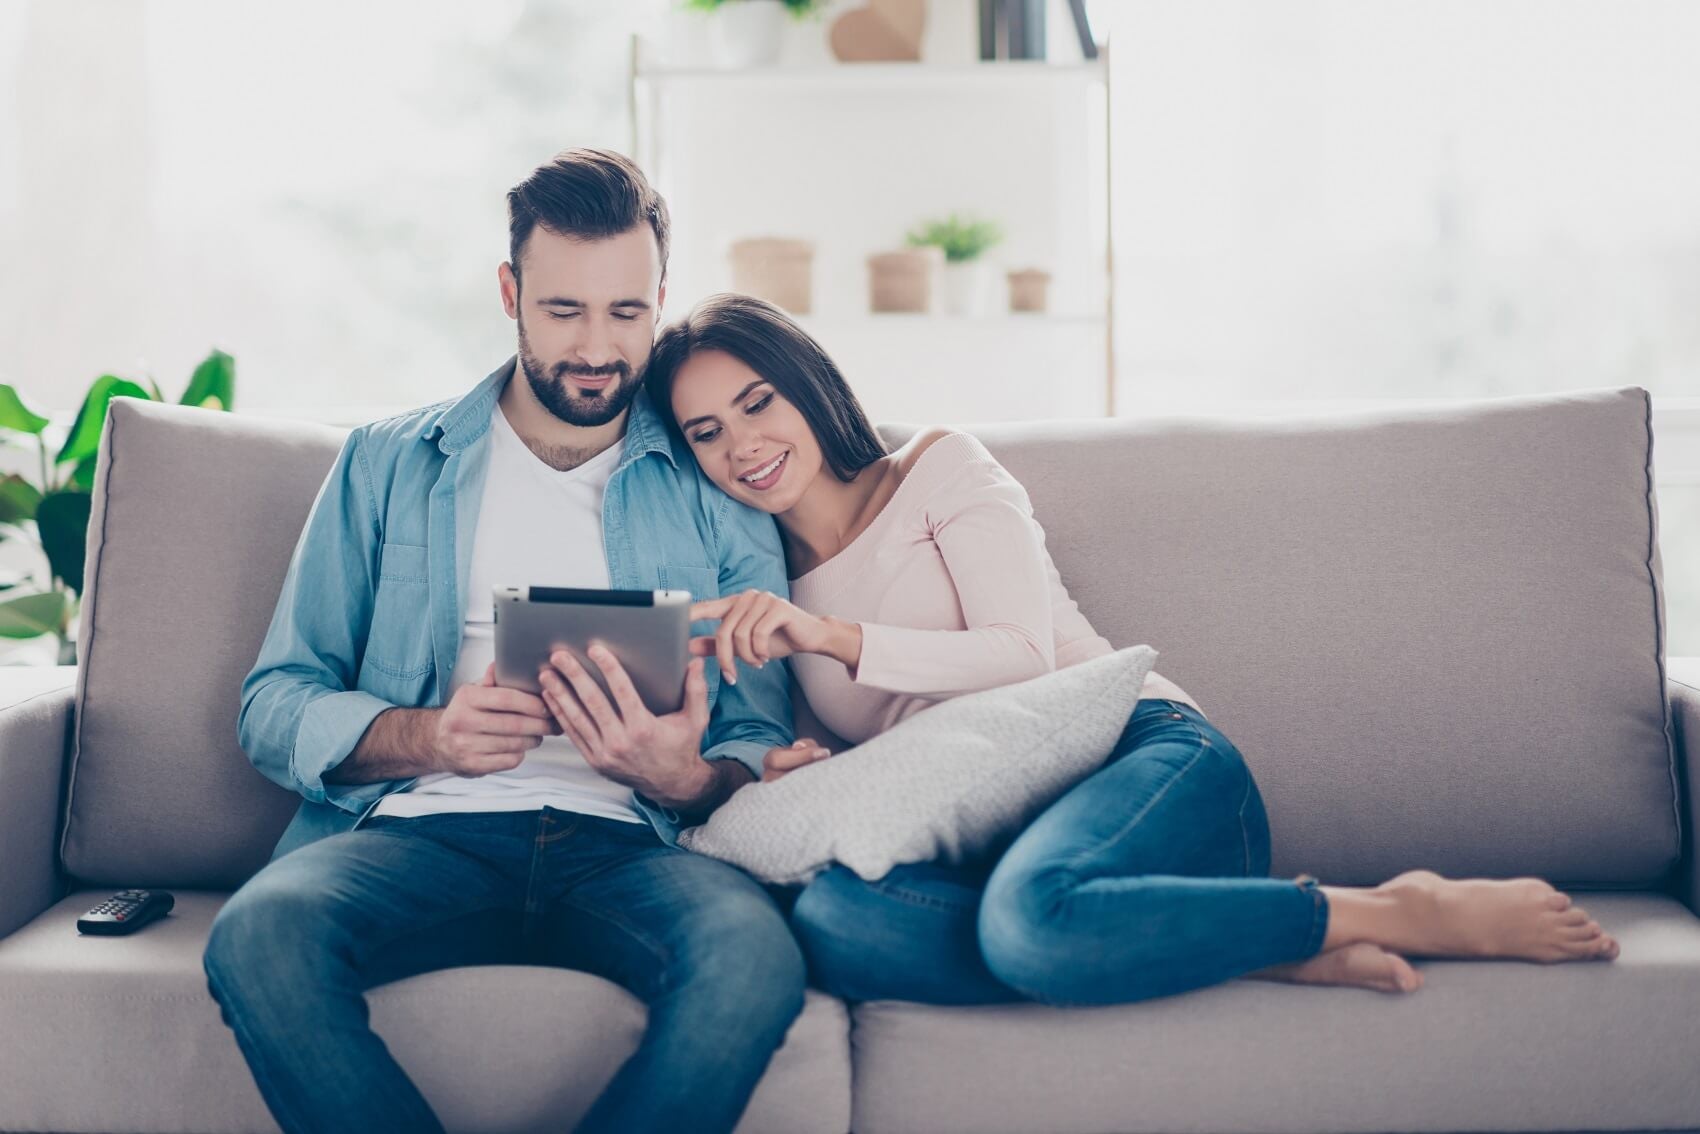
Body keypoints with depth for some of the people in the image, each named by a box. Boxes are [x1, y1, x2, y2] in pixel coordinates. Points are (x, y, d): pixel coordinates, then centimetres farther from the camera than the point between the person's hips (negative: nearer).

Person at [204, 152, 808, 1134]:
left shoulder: (719, 496, 16)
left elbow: (763, 749, 11)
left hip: (623, 849, 0)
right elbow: (276, 705, 11)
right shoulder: (391, 464, 17)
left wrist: (687, 779, -13)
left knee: (753, 953, -34)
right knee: (260, 934, -33)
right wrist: (428, 737, -10)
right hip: (424, 830, 1)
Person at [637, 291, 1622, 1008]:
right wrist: (796, 781, -3)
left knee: (1031, 916, -42)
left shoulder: (941, 470, 11)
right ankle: (1278, 946, -28)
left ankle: (1403, 913, -19)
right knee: (826, 913, -33)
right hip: (1002, 839, 4)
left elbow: (1024, 655, -4)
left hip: (1138, 748, -4)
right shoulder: (767, 596, 25)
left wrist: (832, 635, -14)